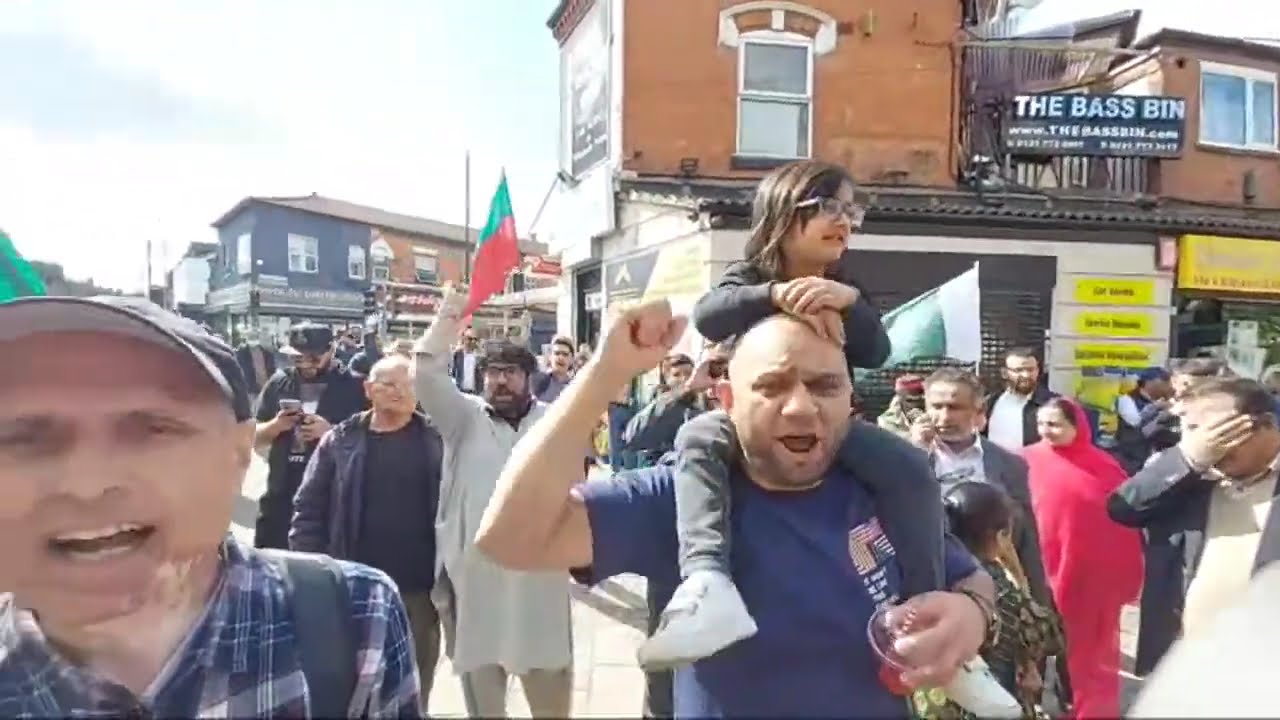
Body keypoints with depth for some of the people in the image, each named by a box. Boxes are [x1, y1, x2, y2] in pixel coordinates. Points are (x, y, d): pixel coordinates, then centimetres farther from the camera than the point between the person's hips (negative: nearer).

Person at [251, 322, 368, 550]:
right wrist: (276, 425, -12)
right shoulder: (279, 383, 5)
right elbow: (254, 438, 9)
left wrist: (331, 432, -21)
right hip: (280, 498, 3)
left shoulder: (352, 387, -5)